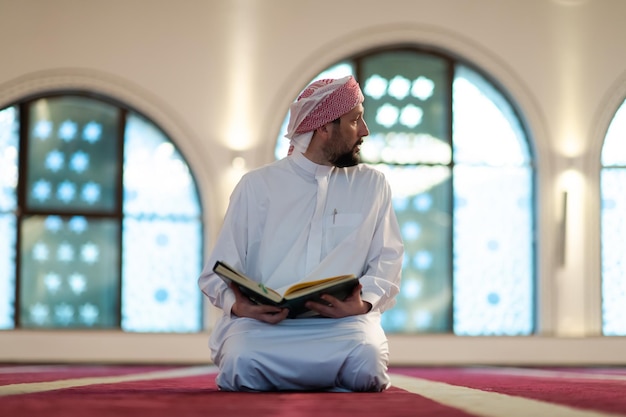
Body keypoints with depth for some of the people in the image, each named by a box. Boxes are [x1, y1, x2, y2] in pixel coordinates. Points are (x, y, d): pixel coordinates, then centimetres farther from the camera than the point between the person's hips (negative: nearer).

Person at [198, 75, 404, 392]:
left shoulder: (373, 186, 14)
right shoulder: (257, 185, 8)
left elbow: (387, 260, 7)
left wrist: (364, 301, -16)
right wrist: (238, 304, -18)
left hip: (343, 321, 1)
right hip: (263, 323, -1)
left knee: (366, 361, -33)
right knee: (240, 362, -34)